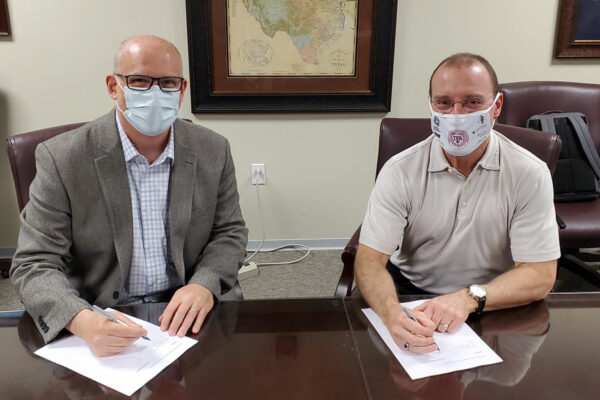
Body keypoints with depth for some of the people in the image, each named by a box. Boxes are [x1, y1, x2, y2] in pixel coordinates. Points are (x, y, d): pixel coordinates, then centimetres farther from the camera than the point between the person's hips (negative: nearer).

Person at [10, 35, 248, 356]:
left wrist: (204, 285, -16)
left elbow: (230, 232, 5)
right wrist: (81, 320, -31)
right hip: (99, 322, -1)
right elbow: (34, 264, -10)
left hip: (186, 315, 1)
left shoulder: (213, 151, -3)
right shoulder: (62, 158, -11)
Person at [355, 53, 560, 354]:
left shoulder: (530, 175, -10)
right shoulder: (400, 172, -11)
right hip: (409, 294, 1)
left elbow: (540, 275, -11)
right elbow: (370, 259, -16)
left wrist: (470, 298, -30)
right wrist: (391, 312, -38)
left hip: (495, 306, 0)